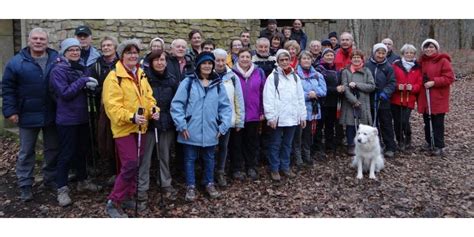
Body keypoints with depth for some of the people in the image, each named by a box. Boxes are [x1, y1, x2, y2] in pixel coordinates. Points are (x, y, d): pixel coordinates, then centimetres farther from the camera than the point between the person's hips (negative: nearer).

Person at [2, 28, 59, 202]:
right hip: (28, 115, -2)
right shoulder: (16, 62, -5)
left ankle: (50, 179, 30)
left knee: (53, 149, 13)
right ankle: (25, 185, 20)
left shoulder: (57, 59, 1)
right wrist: (10, 110, -8)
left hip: (51, 115, 2)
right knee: (26, 152, 8)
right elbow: (7, 87, -2)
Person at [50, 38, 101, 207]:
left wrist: (91, 85, -9)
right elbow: (65, 93, -21)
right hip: (67, 119, -7)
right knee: (66, 154, -1)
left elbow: (91, 87, 14)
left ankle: (82, 181, 32)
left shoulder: (82, 68, 10)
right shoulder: (58, 70, -11)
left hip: (82, 117, 7)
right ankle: (62, 189, 10)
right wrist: (82, 81, -20)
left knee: (82, 150, 17)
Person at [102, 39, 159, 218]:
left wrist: (154, 109, -7)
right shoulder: (115, 76, -13)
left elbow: (148, 97, 14)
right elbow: (112, 105, -20)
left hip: (140, 127, 7)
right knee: (130, 164, -12)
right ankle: (113, 203, 1)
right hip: (124, 128, -7)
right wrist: (131, 117, -31)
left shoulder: (141, 75, 11)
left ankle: (128, 197, 29)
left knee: (135, 164, 14)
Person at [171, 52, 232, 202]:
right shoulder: (188, 82, -5)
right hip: (191, 131, -2)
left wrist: (223, 126, -2)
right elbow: (176, 104, -6)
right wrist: (181, 125, -11)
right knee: (190, 159, 9)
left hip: (210, 131, 3)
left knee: (209, 158, 17)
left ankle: (209, 183, 35)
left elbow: (225, 107, 5)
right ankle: (190, 186, 24)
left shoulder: (218, 84, 3)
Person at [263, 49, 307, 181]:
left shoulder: (295, 77, 11)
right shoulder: (273, 77, -4)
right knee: (275, 144, 5)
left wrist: (302, 116, 9)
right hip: (278, 117, -4)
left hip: (292, 117, 5)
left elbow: (301, 98, 12)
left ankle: (285, 167, 26)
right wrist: (271, 117, -16)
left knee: (287, 144, 14)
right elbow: (268, 99, -10)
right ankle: (274, 169, 16)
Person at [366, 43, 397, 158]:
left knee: (386, 124, 5)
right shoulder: (367, 65, -2)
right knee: (372, 124, 12)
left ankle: (390, 147, 13)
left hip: (383, 101, -1)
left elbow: (392, 83, -4)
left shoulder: (388, 67, -1)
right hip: (370, 100, 1)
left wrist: (385, 92, -17)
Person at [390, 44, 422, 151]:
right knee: (397, 121, 3)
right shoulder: (396, 65, 2)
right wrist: (397, 86, -17)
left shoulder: (417, 68, 8)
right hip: (396, 98, 0)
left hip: (409, 100, 0)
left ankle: (408, 139, 16)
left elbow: (419, 84, 6)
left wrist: (412, 87, -13)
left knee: (404, 121, -11)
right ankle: (400, 141, 23)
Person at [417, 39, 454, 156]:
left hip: (438, 98, -5)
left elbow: (449, 78, -12)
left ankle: (439, 146, 6)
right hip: (424, 97, 5)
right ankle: (429, 142, 27)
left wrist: (434, 82, -21)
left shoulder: (443, 61, -7)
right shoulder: (421, 61, 10)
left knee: (438, 123, -1)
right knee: (427, 121, 13)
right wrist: (422, 82, -3)